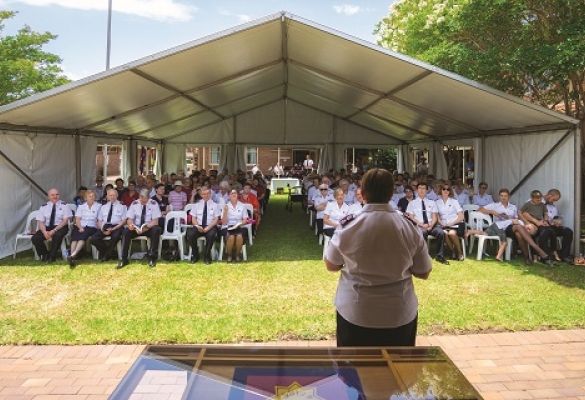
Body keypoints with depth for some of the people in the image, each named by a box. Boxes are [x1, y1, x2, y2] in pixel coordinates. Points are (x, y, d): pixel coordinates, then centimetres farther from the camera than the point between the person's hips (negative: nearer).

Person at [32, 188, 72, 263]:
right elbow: (40, 222, 2)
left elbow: (65, 221, -9)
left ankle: (52, 256, -15)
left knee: (57, 235, -36)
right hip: (46, 228, 3)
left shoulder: (64, 206, 1)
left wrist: (54, 230, -20)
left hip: (60, 227, -3)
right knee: (35, 238, -22)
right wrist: (45, 232, -18)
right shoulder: (43, 207, 9)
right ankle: (44, 254, 5)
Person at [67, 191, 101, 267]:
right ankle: (73, 258, -42)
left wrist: (98, 228, -12)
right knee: (74, 238, -29)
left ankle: (73, 255, -47)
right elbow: (77, 220, 8)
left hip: (91, 227, -2)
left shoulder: (98, 206, 11)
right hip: (80, 227, 2)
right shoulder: (81, 206, 17)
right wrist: (80, 228, -9)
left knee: (83, 236, -33)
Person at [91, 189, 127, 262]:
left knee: (115, 237, -37)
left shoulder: (122, 206, 9)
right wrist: (101, 228, -6)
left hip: (116, 227, -3)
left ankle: (107, 255, -13)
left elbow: (124, 221, 0)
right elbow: (99, 221, 17)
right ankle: (104, 252, 3)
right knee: (94, 238, -23)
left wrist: (113, 229, -13)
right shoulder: (103, 207, 21)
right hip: (105, 227, 4)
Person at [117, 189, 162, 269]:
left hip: (149, 229, -2)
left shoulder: (153, 204, -6)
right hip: (136, 228, 2)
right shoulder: (134, 204, 2)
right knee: (126, 230, -27)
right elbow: (129, 219, -1)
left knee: (156, 230, -34)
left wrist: (146, 227, -31)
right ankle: (124, 259, -19)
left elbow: (155, 221, -12)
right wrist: (130, 224, -27)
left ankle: (152, 258, -24)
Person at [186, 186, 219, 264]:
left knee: (211, 235, -36)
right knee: (190, 234, -29)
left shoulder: (214, 205, 8)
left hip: (210, 227, -2)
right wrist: (197, 226, -12)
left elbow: (216, 219, 0)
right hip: (198, 226, 2)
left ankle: (207, 256, -14)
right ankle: (195, 255, -5)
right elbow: (193, 218, 10)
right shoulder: (197, 204, 14)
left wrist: (208, 227, -17)